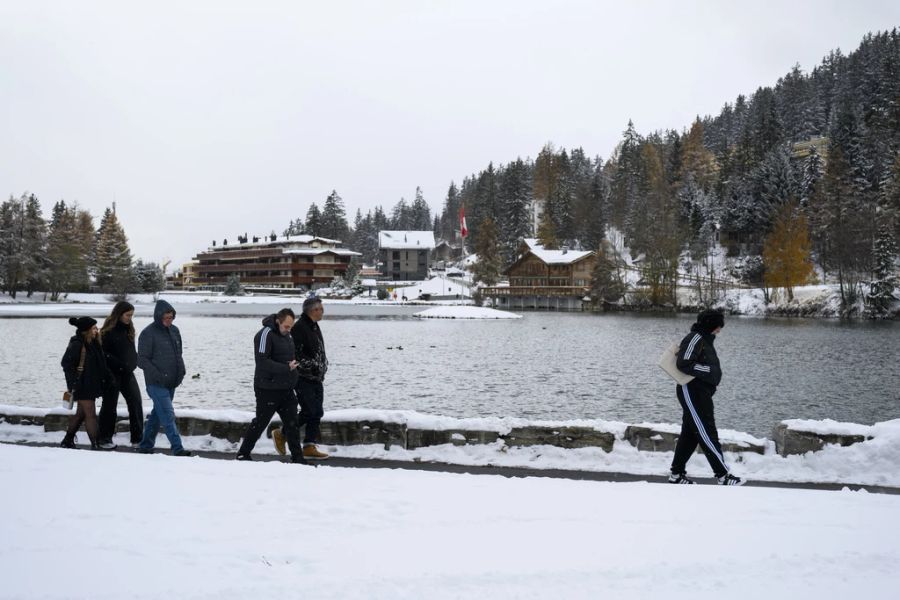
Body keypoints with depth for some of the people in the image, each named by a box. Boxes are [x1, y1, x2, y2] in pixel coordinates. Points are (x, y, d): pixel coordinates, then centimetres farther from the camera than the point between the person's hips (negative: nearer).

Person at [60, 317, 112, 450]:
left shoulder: (92, 343, 9)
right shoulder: (76, 345, -18)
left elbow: (99, 363, 17)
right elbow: (66, 363, -18)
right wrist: (74, 383, -21)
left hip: (91, 384, 9)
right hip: (82, 386, -9)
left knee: (81, 413, 17)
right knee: (90, 414, -7)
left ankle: (67, 441, 31)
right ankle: (94, 444, -4)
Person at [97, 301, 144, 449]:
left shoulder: (128, 329, 10)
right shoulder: (108, 331, -11)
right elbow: (104, 354, -14)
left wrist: (133, 363, 2)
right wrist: (121, 365, -20)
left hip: (127, 373, 6)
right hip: (112, 373, -6)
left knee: (136, 403, -3)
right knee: (109, 405, 3)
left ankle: (137, 438, 1)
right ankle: (105, 439, 15)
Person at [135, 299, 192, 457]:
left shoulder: (174, 330, 10)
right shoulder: (148, 333, -11)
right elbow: (142, 360, -11)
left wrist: (181, 371, 6)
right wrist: (159, 376, -19)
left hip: (171, 383, 7)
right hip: (156, 384, -7)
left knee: (158, 414, 15)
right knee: (168, 416, -11)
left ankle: (146, 445, 26)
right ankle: (177, 449, -12)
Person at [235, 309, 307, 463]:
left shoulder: (286, 335, 12)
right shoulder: (265, 334, -15)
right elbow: (262, 362, -24)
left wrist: (293, 365, 7)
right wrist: (286, 368, -26)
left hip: (286, 389, 7)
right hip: (268, 390, -7)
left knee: (292, 424, 4)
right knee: (260, 423, 4)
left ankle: (297, 457, 9)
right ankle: (243, 454, 20)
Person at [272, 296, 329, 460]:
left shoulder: (314, 326, 14)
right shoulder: (299, 328, -17)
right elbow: (294, 355, -22)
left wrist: (322, 364, 11)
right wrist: (313, 365, -22)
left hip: (316, 379, 9)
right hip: (303, 379, -9)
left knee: (317, 413, 7)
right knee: (309, 412, -8)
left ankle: (309, 448, 12)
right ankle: (281, 434, 10)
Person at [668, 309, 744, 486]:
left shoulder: (705, 340, 17)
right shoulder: (695, 339, -14)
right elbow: (683, 364, -22)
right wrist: (709, 371, -20)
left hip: (701, 394, 10)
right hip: (692, 393, -10)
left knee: (690, 434, 12)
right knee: (708, 435, -8)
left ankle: (677, 474, 18)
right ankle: (723, 475, -6)